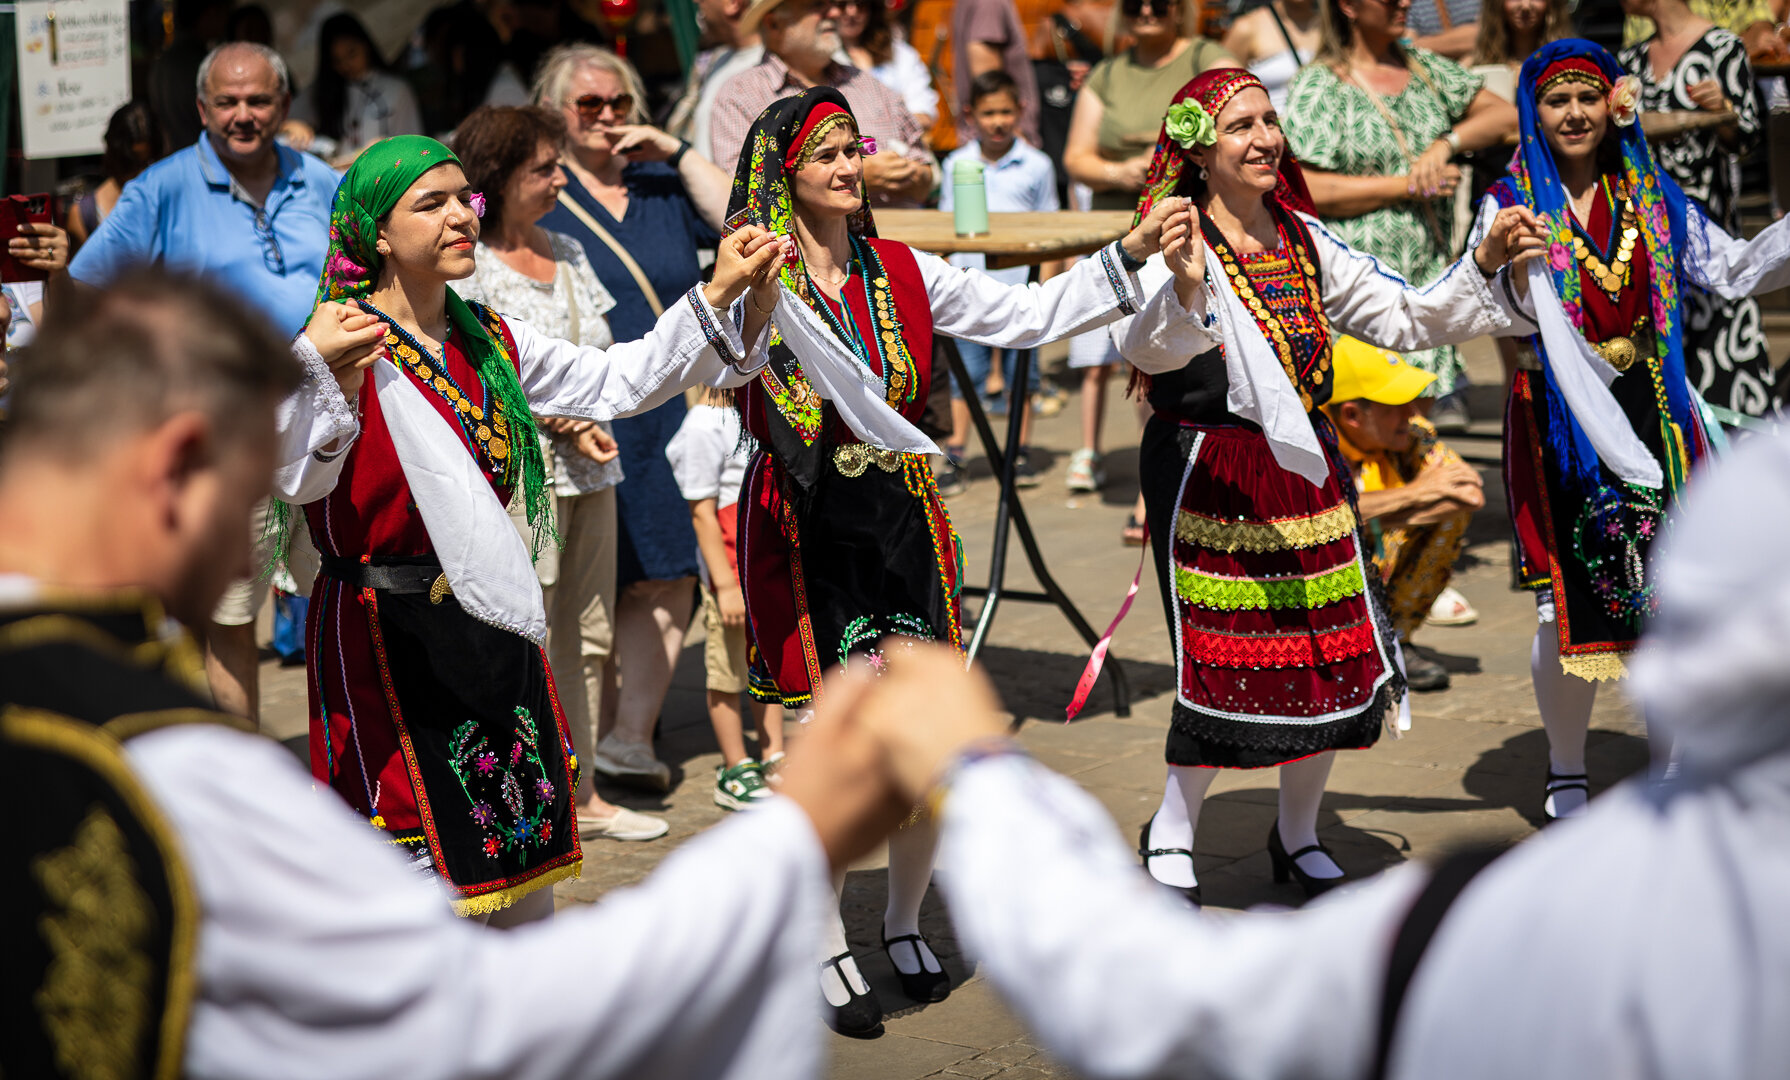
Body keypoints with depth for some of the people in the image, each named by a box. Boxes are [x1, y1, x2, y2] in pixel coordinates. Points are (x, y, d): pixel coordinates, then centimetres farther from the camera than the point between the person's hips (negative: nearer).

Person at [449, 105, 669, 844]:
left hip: (590, 468, 8)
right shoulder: (471, 267, -8)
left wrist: (590, 416, 0)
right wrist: (562, 422, -17)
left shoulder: (568, 254, 15)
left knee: (589, 638, 10)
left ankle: (581, 793, 18)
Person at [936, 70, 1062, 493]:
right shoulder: (956, 164, 7)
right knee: (966, 373, 1)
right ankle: (955, 456, 6)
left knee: (1021, 373, 7)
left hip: (1020, 287, 0)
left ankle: (1020, 453, 18)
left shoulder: (1036, 165, 3)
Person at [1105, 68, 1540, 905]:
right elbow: (1139, 345, -30)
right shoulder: (1174, 242, -10)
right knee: (1226, 663, -6)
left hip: (1304, 467, 6)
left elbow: (1404, 318, 15)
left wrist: (1484, 267, 2)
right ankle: (1170, 834, 19)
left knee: (1336, 660, 5)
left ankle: (1297, 835, 27)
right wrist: (1182, 293, -51)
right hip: (1208, 472, -6)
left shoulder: (1303, 240, 10)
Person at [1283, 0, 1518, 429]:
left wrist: (1446, 143, -8)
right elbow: (1311, 190, -14)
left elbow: (1503, 113, 11)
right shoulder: (1319, 86, -4)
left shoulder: (1424, 67, 15)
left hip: (1428, 276, 6)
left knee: (1417, 417, 5)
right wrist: (1410, 185, -12)